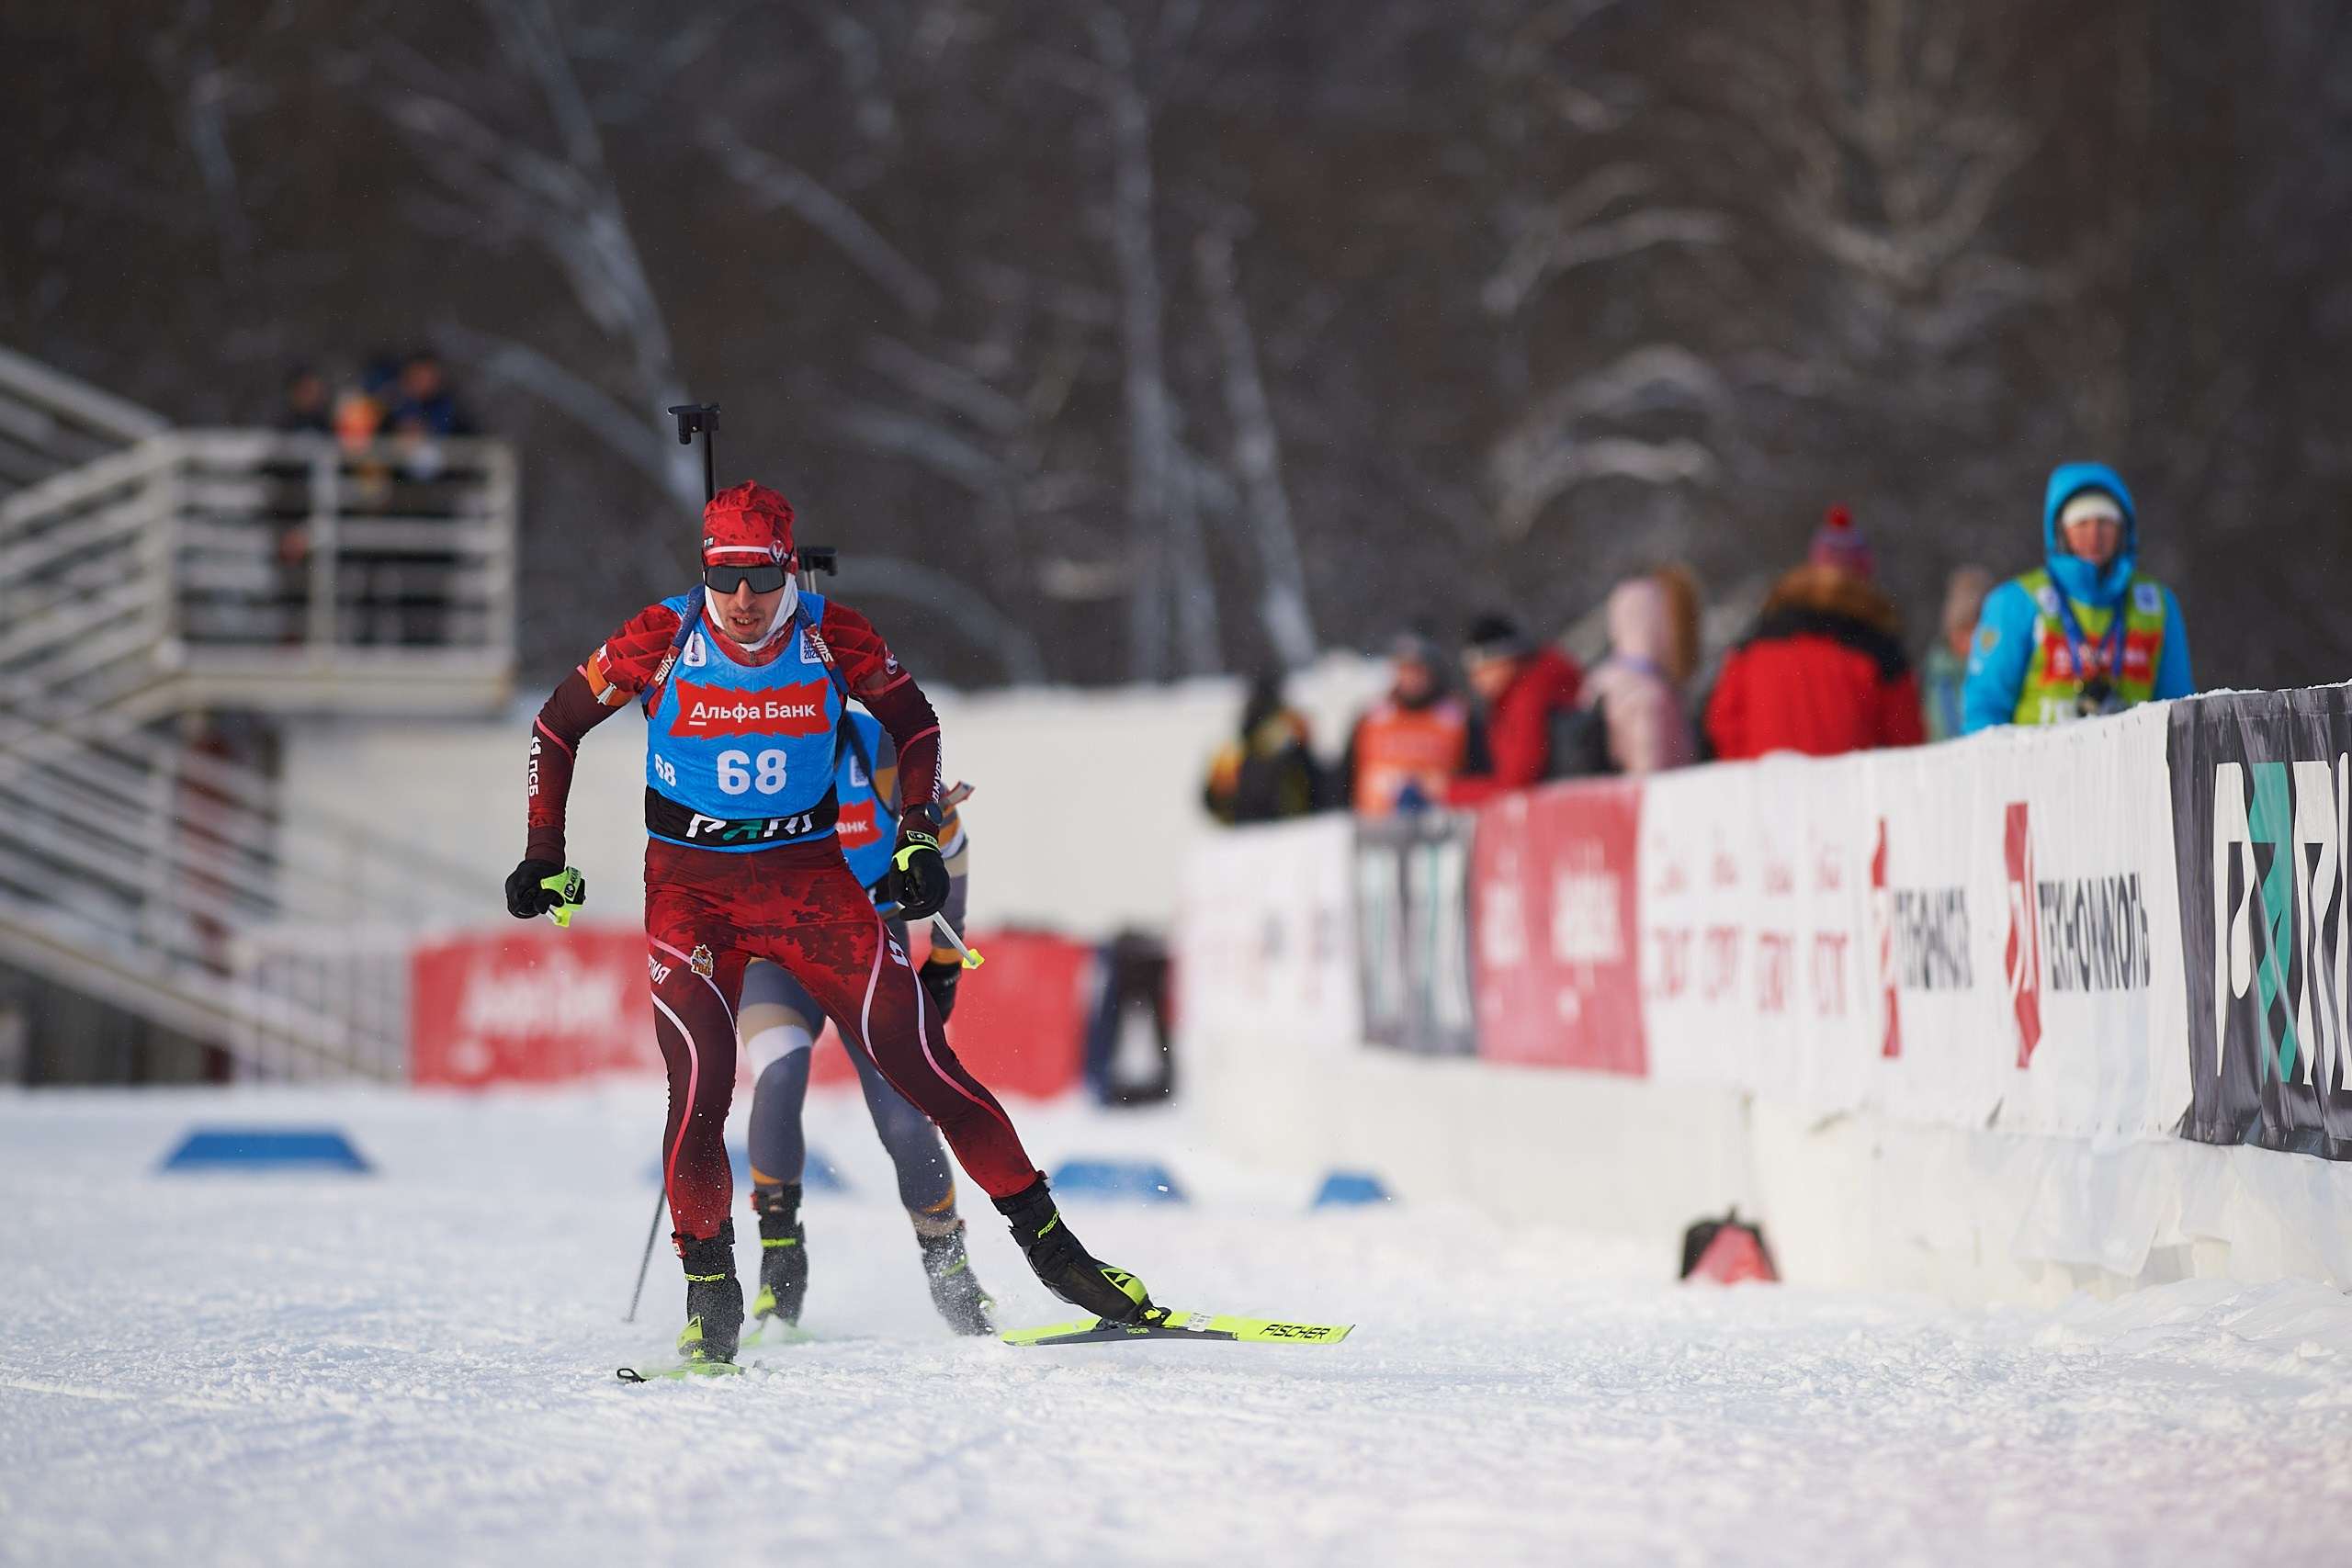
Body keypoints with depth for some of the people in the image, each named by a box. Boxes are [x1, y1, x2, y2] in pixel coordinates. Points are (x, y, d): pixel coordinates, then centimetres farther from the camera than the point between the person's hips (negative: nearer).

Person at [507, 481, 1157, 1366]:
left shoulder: (835, 639, -8)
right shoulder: (658, 642, -11)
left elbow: (915, 724, 11)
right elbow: (558, 725, 4)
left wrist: (919, 839, 2)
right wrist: (545, 856, 0)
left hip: (812, 879, 1)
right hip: (691, 890, -1)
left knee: (921, 1061, -6)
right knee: (699, 1089, -16)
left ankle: (1047, 1242, 3)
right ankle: (710, 1296, -1)